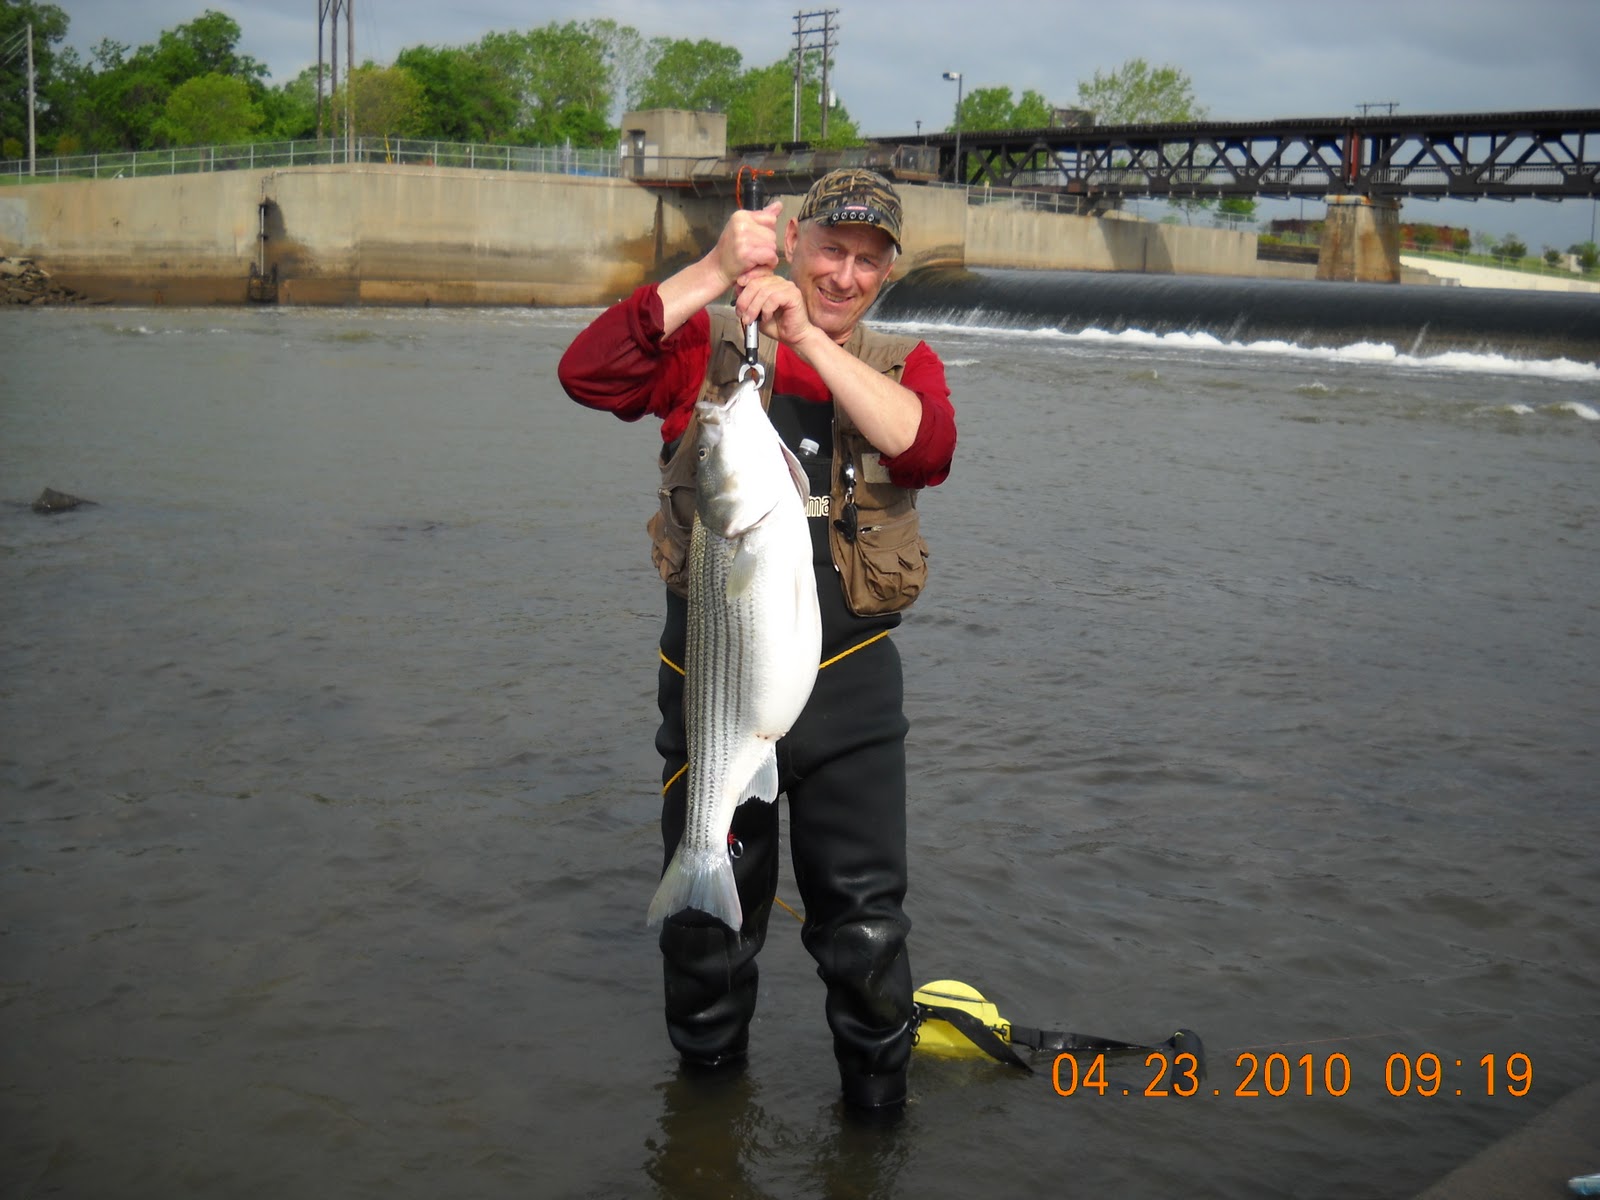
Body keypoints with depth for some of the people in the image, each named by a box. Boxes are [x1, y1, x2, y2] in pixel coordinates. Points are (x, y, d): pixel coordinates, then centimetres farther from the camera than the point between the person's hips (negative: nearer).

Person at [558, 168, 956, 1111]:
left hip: (850, 678, 1)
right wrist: (715, 273, -20)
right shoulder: (709, 344, 3)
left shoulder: (903, 363, 8)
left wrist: (810, 336, -21)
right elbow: (588, 373, -16)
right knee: (710, 913, 14)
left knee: (866, 921, 6)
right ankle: (708, 1083, 37)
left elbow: (928, 448, -15)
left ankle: (878, 1098, 28)